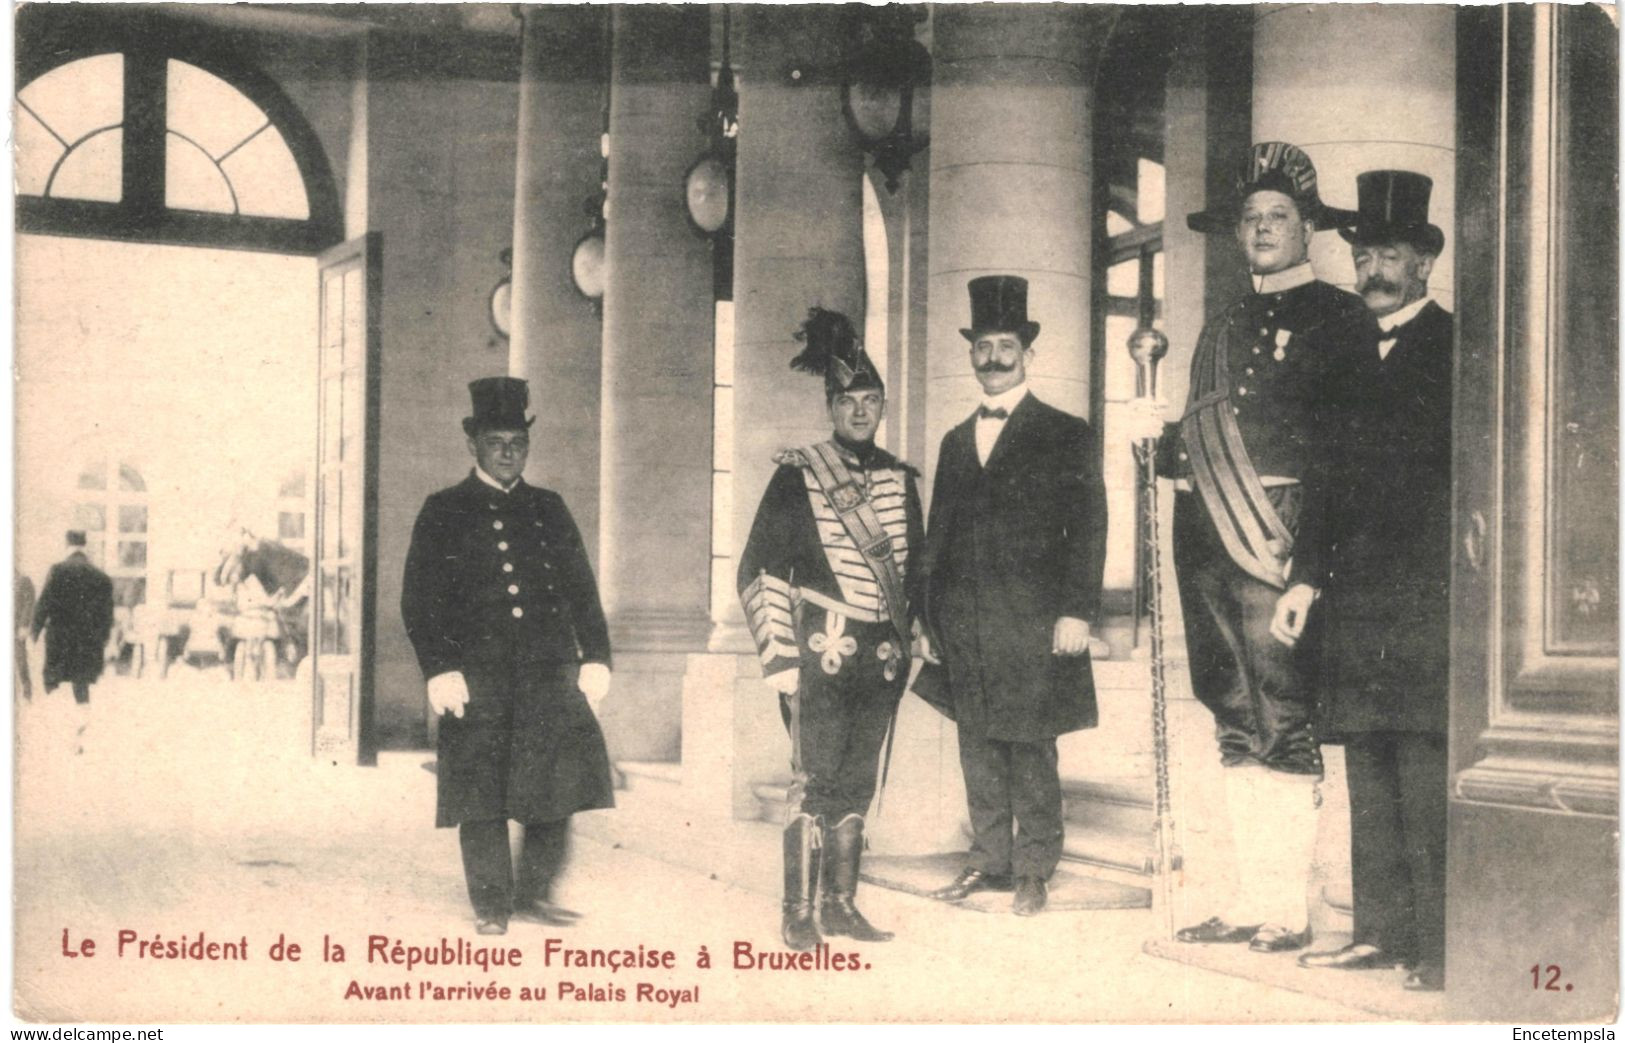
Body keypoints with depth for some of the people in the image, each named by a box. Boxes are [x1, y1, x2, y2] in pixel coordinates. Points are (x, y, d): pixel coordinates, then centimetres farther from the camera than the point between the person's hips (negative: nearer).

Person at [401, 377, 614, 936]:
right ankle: (491, 905, 12)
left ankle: (534, 892, 14)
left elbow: (582, 590, 15)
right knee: (481, 796, 0)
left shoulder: (549, 509, 17)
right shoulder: (442, 512, 7)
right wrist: (439, 669, -10)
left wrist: (595, 657, 4)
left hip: (550, 673, 3)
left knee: (559, 785, -2)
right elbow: (419, 599, 1)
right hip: (477, 676, -2)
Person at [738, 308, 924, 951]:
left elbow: (914, 568, 20)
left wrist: (908, 641, 14)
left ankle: (840, 904, 18)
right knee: (816, 780, -6)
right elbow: (760, 571, -4)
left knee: (858, 783, 9)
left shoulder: (900, 479, 12)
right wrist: (779, 656, -8)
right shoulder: (797, 476, -3)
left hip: (880, 658, 5)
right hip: (820, 656, -5)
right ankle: (799, 914, 2)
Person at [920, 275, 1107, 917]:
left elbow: (1088, 528, -4)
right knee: (978, 749, 9)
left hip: (1032, 625, -5)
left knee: (1032, 750, 1)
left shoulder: (1067, 436, 2)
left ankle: (1034, 869, 10)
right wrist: (931, 616, 11)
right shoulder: (956, 442, 17)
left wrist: (1076, 612, -12)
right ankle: (988, 861, 19)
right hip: (965, 630, 5)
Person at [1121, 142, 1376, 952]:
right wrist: (1160, 436, 4)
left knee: (1284, 718, -7)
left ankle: (1288, 908, -1)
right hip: (1211, 542, 6)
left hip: (1284, 542, -6)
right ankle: (1251, 902, 13)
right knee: (1237, 723, 7)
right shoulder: (1221, 330, 23)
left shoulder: (1339, 319, 3)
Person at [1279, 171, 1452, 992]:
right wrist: (1306, 577, 11)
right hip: (1355, 599, 7)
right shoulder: (1353, 361, 20)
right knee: (1368, 771, 9)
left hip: (1426, 595, -7)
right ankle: (1380, 930, 16)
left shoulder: (1456, 349, -1)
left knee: (1426, 773, -8)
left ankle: (1440, 948, -3)